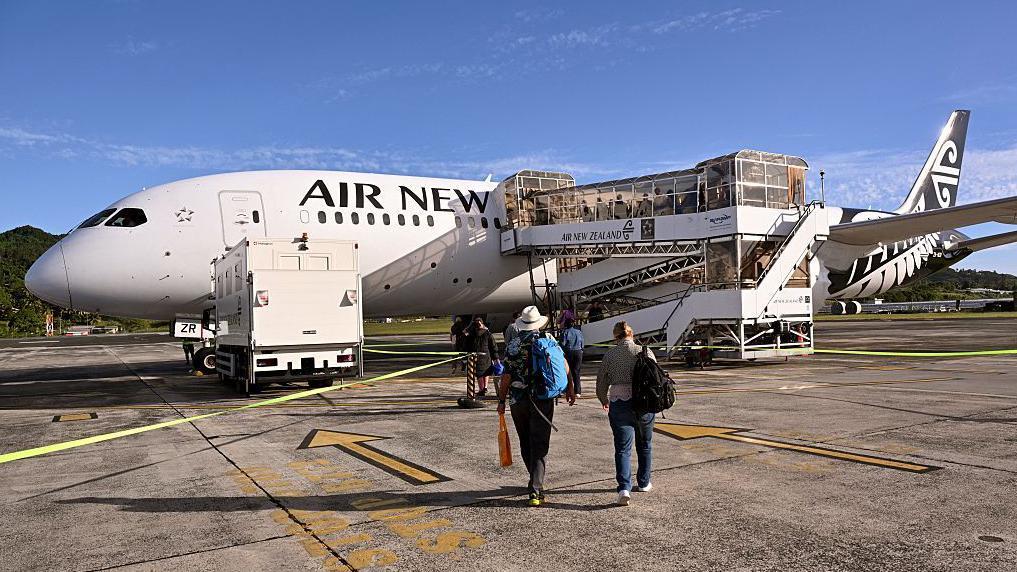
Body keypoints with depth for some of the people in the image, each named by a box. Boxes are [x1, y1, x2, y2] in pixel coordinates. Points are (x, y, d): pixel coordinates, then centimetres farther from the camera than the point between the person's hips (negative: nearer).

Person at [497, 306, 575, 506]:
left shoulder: (513, 346, -4)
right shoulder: (548, 340, -1)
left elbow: (506, 376, -5)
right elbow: (563, 364, 1)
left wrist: (501, 400, 4)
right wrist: (569, 389, 11)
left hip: (518, 401, 1)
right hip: (543, 400, 0)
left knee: (526, 443, 18)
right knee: (539, 445, 0)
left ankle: (536, 481, 33)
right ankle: (535, 490, -9)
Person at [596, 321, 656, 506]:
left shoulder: (609, 354, 3)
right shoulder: (644, 351, 3)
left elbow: (601, 383, 6)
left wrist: (605, 402, 25)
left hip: (619, 403, -1)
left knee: (623, 449, 1)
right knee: (645, 445, 20)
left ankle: (624, 488, -14)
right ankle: (644, 483, 32)